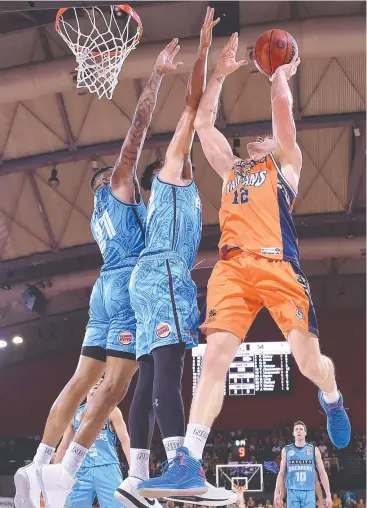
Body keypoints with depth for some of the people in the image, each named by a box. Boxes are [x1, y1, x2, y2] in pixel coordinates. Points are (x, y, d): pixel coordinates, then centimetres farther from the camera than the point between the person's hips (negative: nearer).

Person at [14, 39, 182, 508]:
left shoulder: (101, 214, 28)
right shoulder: (117, 185, 6)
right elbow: (138, 129, -2)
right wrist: (157, 75, 0)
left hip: (107, 285, 9)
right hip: (129, 283, -9)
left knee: (82, 381, 6)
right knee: (115, 383, -12)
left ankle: (37, 466, 3)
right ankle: (66, 469, -18)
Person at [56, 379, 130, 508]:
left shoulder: (111, 411, 7)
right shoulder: (75, 414, 17)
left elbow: (125, 440, -1)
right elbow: (63, 445, 20)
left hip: (107, 468, -3)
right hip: (82, 470, 3)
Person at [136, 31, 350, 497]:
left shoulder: (285, 164, 21)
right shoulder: (231, 170, 31)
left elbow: (282, 106, 12)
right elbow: (202, 122, 29)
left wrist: (278, 70, 28)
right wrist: (220, 74, 32)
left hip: (277, 263, -3)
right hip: (232, 266, 3)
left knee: (309, 361, -5)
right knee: (214, 358, -13)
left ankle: (332, 401, 33)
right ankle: (188, 463, -18)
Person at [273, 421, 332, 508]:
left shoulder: (314, 450, 6)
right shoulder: (286, 450, 8)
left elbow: (322, 473, 5)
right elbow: (281, 473, 10)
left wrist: (328, 495, 0)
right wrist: (277, 493, 3)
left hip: (309, 492, 0)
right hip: (292, 492, 0)